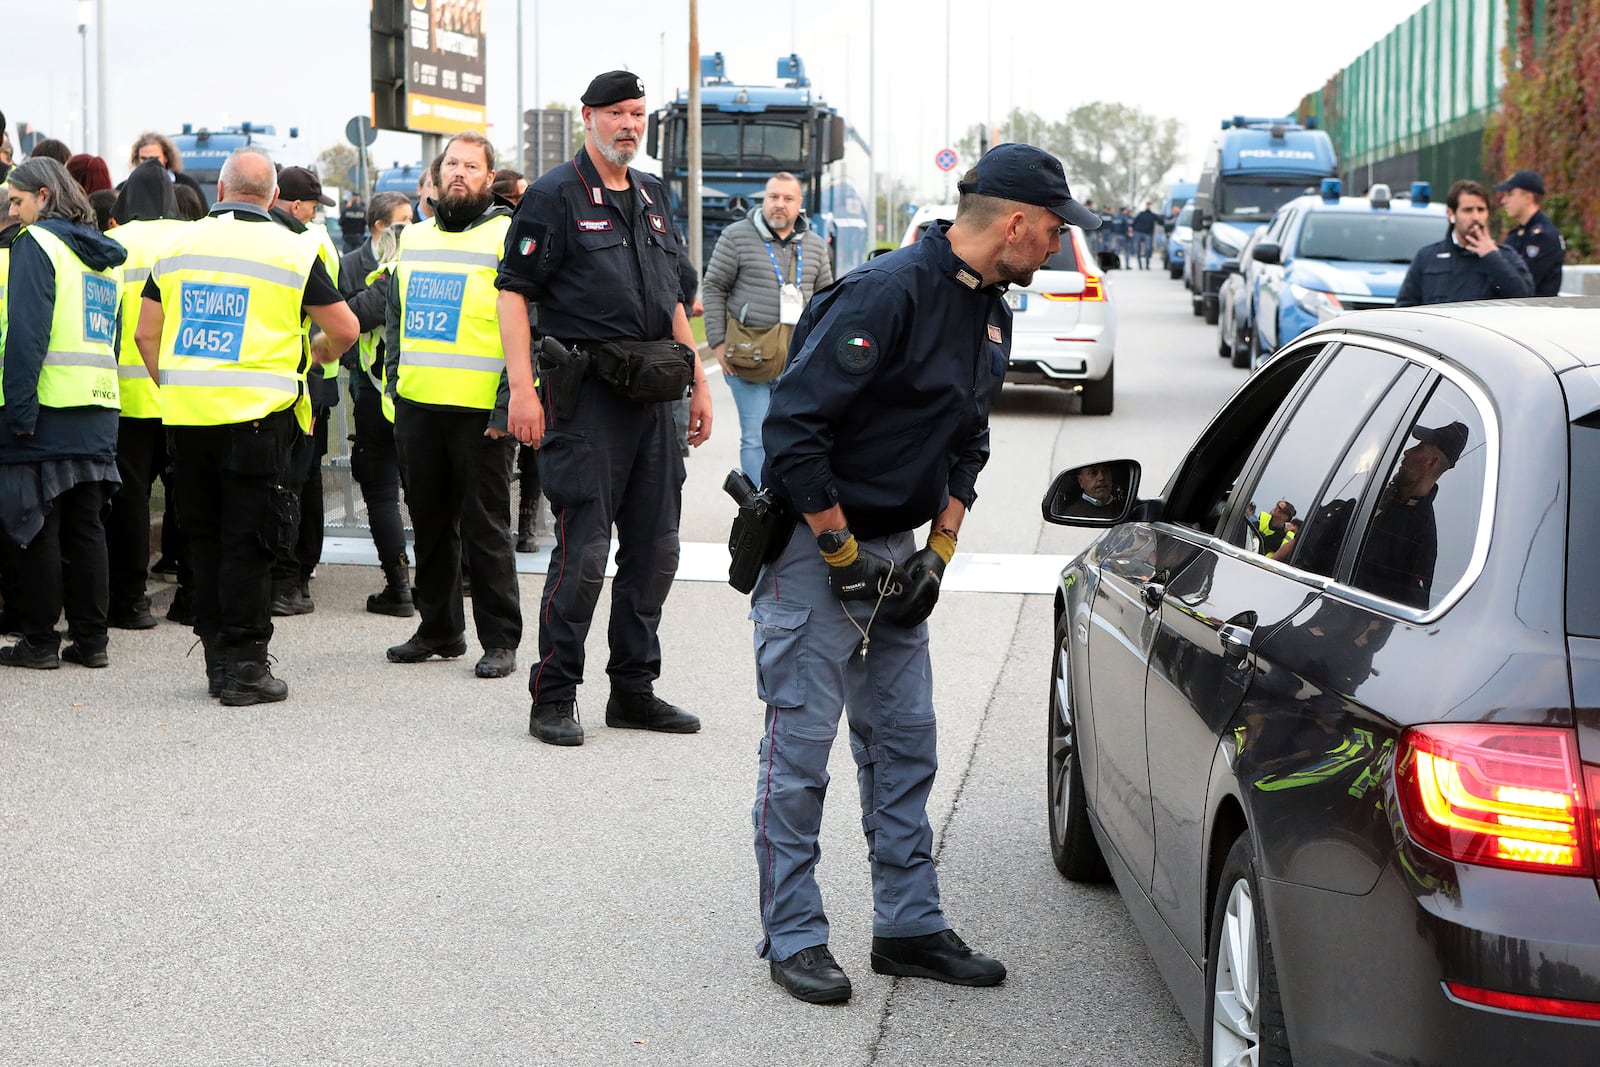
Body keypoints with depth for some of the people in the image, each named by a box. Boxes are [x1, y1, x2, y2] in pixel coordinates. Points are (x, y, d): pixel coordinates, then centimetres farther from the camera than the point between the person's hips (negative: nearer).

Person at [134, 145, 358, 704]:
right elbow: (344, 330, 0)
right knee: (247, 542, 1)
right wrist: (314, 354, 21)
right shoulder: (292, 249, -2)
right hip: (257, 413, -4)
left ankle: (217, 659, 19)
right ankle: (244, 666, 3)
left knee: (204, 538, 13)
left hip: (186, 413, 4)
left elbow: (146, 333, 12)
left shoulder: (178, 245, 9)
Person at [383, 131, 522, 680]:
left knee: (485, 527, -2)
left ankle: (500, 640, 6)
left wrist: (508, 406, -14)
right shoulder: (414, 237, 16)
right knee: (430, 523, 12)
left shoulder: (508, 237, -4)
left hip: (481, 410, -6)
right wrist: (394, 382, 15)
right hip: (417, 406, 6)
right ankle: (439, 629, 24)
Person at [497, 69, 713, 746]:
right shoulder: (555, 196, -4)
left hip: (653, 394, 7)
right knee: (584, 550, -8)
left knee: (655, 548, 8)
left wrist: (699, 380, 19)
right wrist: (522, 388, -17)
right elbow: (513, 290, -9)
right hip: (586, 395, -7)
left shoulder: (654, 197, 18)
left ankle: (634, 690, 19)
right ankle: (553, 697, 2)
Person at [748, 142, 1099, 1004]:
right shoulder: (887, 293, -21)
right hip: (812, 547, -9)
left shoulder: (991, 313, 8)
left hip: (895, 553, 9)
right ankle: (792, 937, 9)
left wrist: (938, 552, 5)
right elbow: (792, 428, -24)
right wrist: (843, 555, -18)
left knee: (904, 745, 11)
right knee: (799, 750, -2)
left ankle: (910, 927, 20)